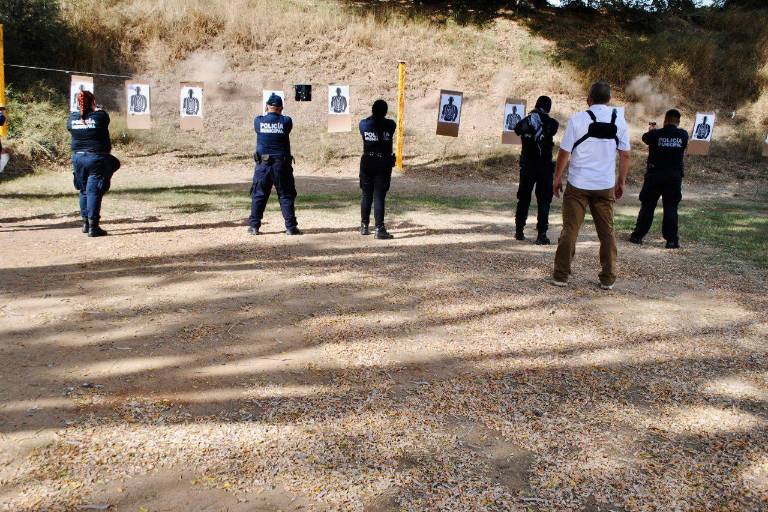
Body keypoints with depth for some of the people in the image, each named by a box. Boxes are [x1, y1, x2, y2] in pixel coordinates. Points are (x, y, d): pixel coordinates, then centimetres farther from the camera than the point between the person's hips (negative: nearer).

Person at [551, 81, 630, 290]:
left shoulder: (577, 120, -7)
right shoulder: (619, 121, 2)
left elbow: (564, 152, -4)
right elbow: (625, 155, 5)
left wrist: (557, 178, 7)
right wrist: (621, 182, 15)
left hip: (578, 184, -2)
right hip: (606, 186, 3)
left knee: (570, 229, 4)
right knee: (607, 231, 10)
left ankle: (561, 275, 8)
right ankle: (608, 279, 15)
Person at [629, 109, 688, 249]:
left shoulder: (656, 134, -9)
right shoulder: (683, 135, -3)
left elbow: (645, 137, 12)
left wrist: (651, 130, 35)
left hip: (654, 175, -1)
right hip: (674, 176, 1)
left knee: (647, 206, 8)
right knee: (670, 208, 5)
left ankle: (637, 236, 13)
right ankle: (672, 240, 3)